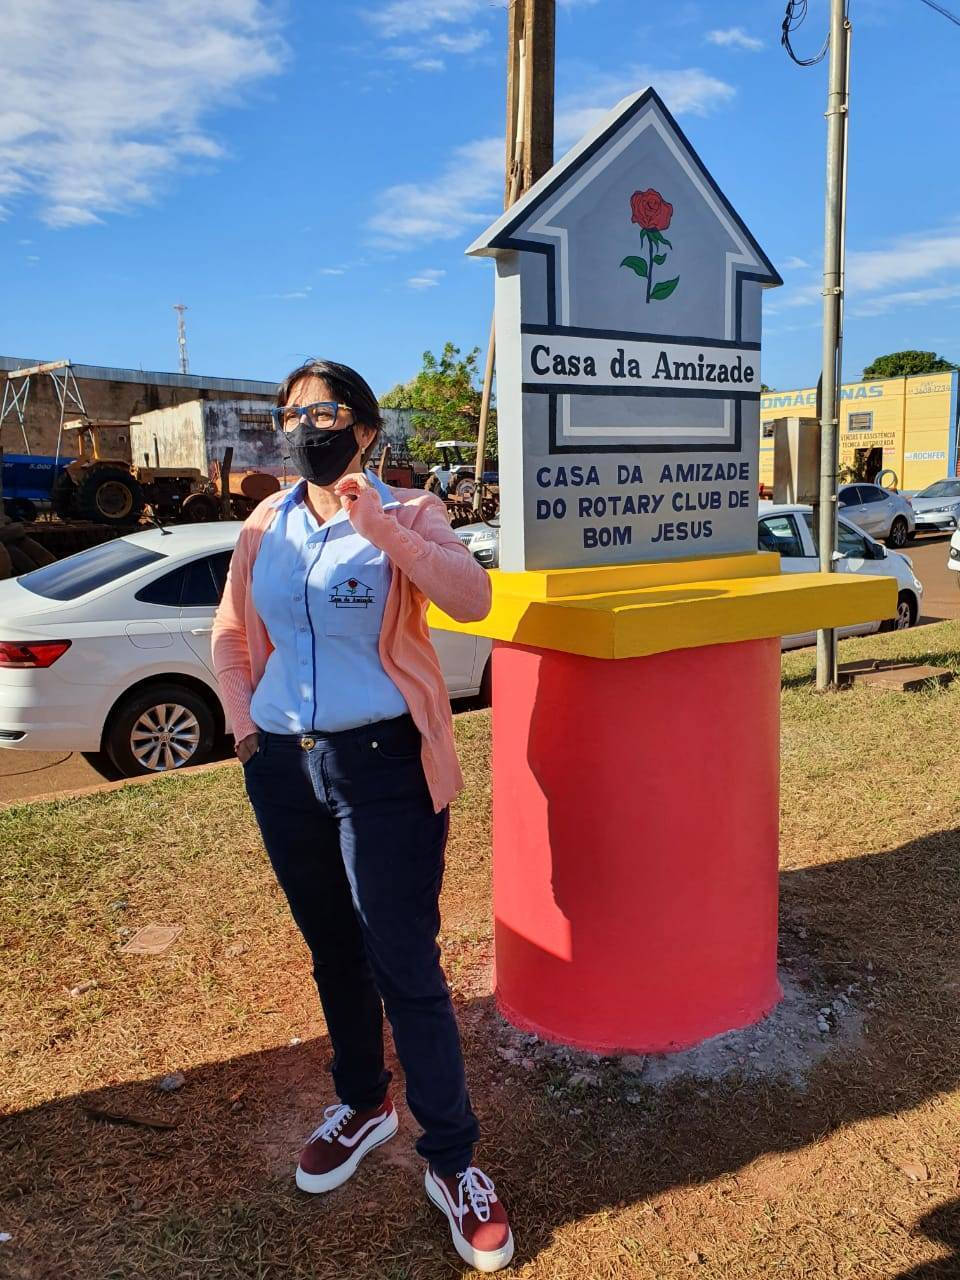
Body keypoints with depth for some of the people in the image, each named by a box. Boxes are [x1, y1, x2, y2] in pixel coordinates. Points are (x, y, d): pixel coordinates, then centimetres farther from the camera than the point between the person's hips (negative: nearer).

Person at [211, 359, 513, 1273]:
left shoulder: (404, 513, -4)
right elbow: (231, 634, 15)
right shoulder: (266, 524, 8)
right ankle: (362, 1104, 42)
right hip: (282, 769, 5)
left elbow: (471, 599, -22)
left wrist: (384, 530, -33)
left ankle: (452, 1163, 17)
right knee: (331, 953, 19)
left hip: (383, 765, -4)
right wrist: (244, 725, 3)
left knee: (405, 965, -1)